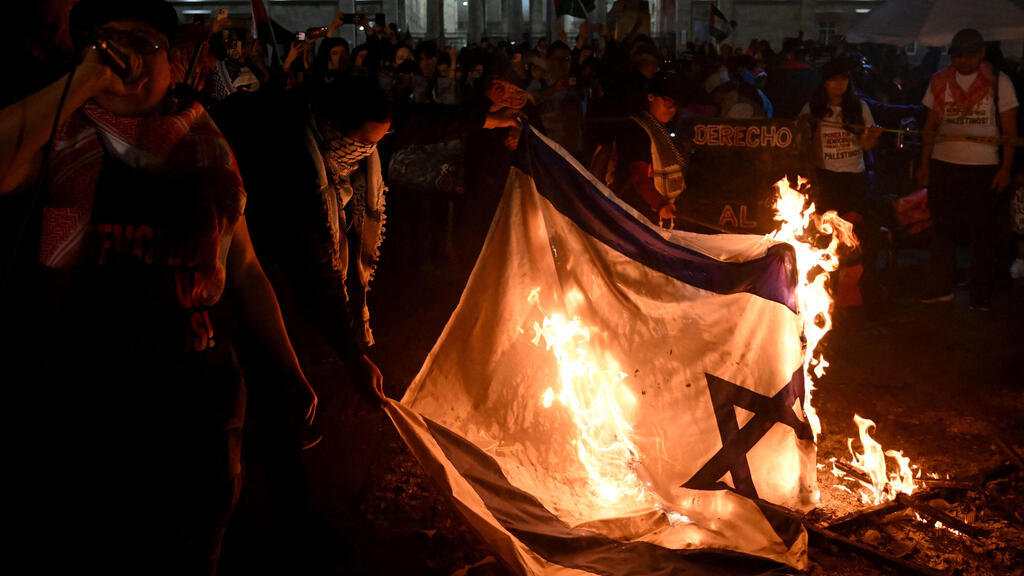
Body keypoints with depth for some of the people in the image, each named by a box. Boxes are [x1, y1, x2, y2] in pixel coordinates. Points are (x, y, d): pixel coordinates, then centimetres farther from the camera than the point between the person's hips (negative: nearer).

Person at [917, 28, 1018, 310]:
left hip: (984, 168, -2)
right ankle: (941, 287, 19)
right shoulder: (939, 81, 7)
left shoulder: (998, 82, 0)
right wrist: (925, 164, 6)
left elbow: (1010, 131, 0)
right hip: (943, 165, 3)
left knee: (983, 232, 2)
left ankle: (981, 295, 10)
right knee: (942, 229, 8)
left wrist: (1006, 168, -7)